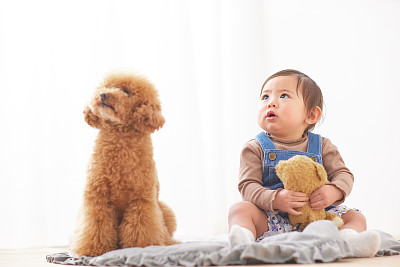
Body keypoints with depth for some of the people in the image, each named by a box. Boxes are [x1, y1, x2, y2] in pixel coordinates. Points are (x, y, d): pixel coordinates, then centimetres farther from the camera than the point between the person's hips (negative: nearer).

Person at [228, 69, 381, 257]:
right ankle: (243, 240, -52)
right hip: (271, 218, -2)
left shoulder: (322, 146, 8)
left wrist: (333, 191, -20)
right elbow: (248, 185, -7)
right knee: (240, 209, -24)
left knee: (356, 217, -13)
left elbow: (344, 175, 5)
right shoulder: (255, 148, 2)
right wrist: (275, 199, -27)